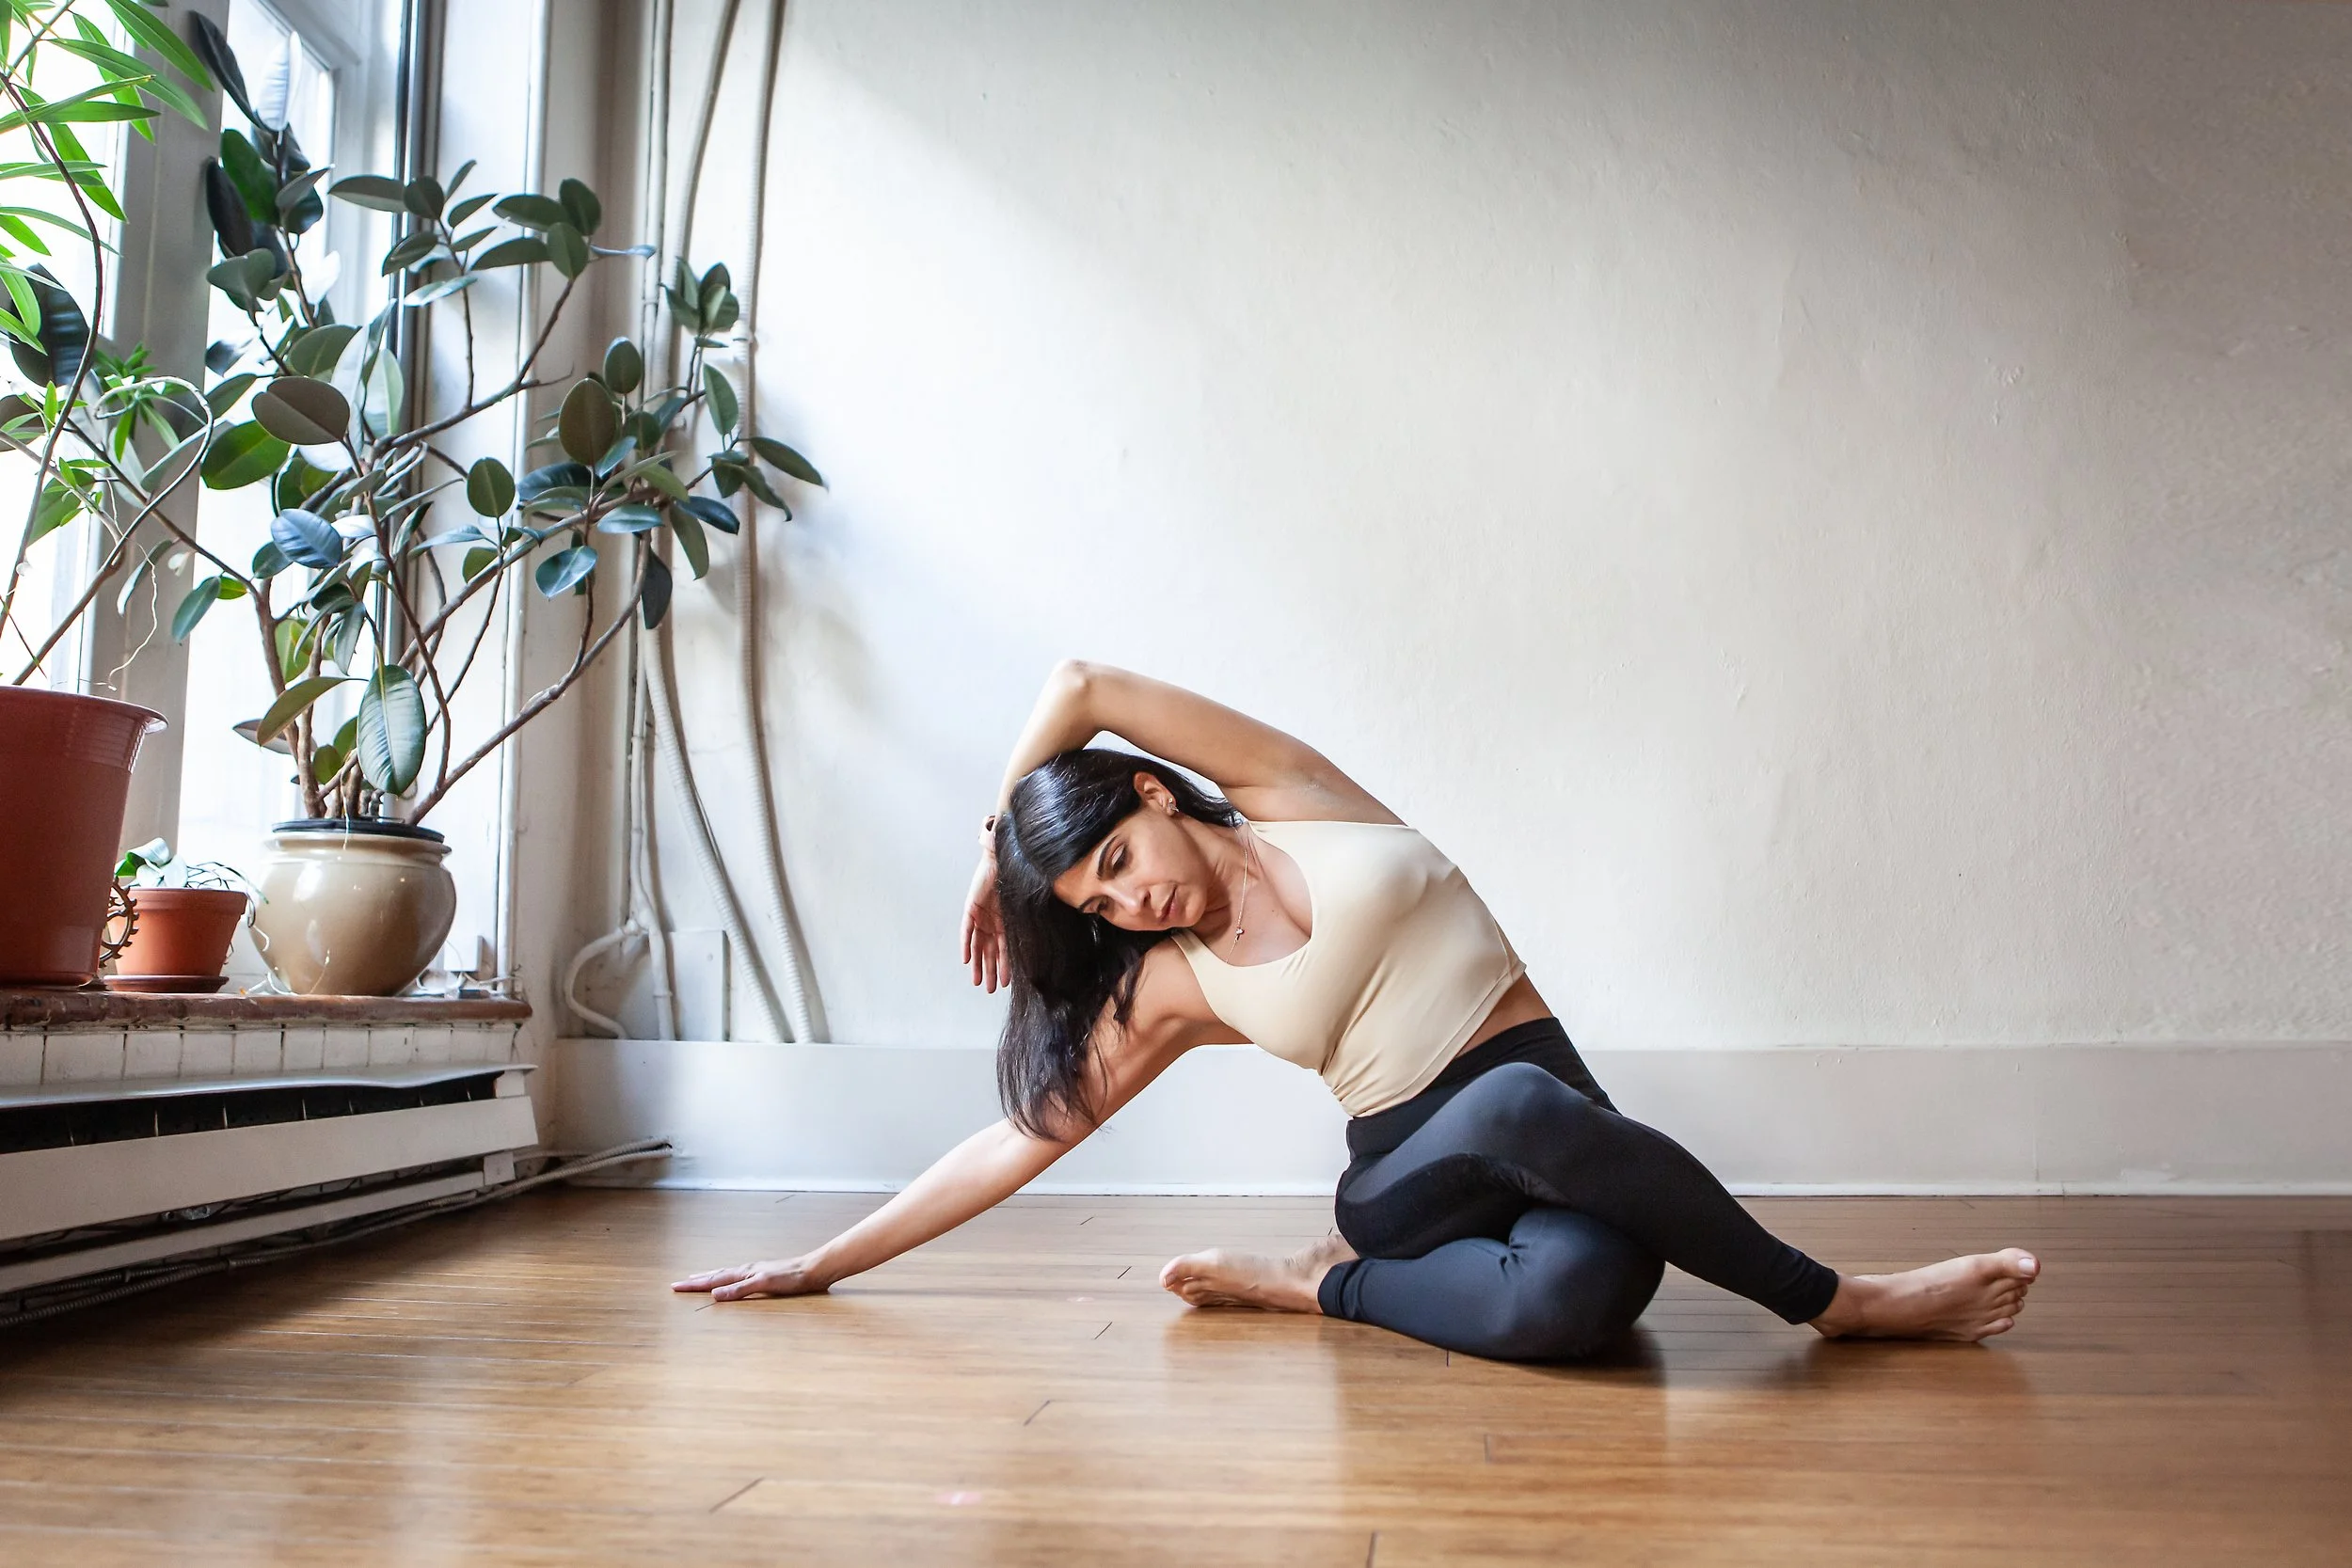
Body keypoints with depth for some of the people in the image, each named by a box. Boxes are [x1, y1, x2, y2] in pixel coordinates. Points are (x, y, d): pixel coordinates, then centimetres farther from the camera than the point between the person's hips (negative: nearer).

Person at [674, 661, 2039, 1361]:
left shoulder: (1294, 800, 2)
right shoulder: (1168, 994, 6)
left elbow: (1083, 686, -1)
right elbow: (1022, 1140, 10)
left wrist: (1000, 847, 13)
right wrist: (821, 1266, 12)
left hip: (1561, 1131, 0)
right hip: (1410, 1179, 1)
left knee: (1574, 1298, -40)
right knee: (1507, 1107, -40)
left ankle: (1320, 1285, -9)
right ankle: (1843, 1300, -19)